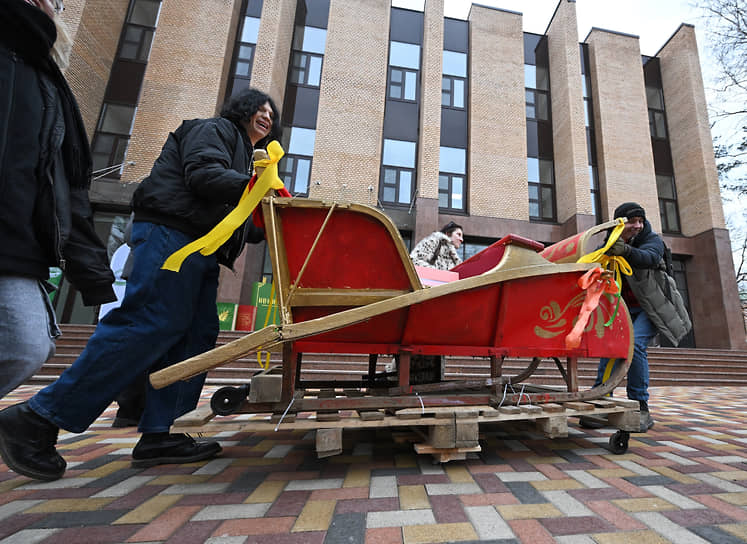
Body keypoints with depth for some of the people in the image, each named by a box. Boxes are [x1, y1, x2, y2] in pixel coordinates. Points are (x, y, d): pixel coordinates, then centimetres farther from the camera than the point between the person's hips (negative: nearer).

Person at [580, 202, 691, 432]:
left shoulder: (652, 239, -9)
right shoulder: (609, 245, 0)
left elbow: (649, 257, -33)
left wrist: (626, 251, -54)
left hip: (651, 306, -3)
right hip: (624, 308, 3)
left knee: (635, 344, -23)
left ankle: (640, 407, -11)